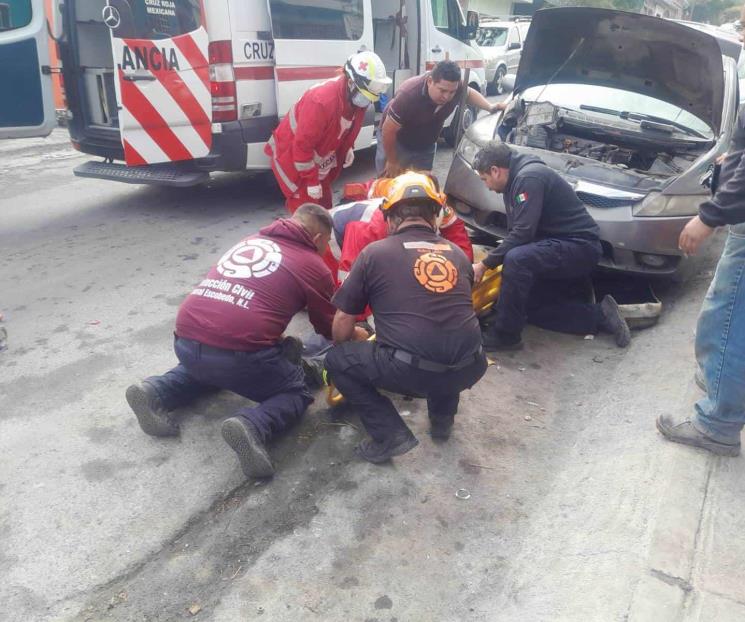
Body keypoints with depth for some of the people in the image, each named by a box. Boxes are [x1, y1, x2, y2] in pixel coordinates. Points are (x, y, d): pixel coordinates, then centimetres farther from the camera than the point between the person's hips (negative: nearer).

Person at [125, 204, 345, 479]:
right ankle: (251, 426, -13)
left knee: (208, 367, 39)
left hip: (185, 341, 6)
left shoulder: (252, 240, 24)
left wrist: (278, 346, 45)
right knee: (297, 393, 16)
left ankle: (155, 393, 14)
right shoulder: (314, 265, 8)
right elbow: (331, 329, 20)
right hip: (236, 349, -6)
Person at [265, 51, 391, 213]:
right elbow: (303, 145, -30)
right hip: (291, 156, -8)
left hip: (319, 161, 8)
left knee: (324, 208, 13)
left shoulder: (356, 99, -9)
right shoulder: (321, 100, -35)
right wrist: (311, 181, -25)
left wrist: (348, 148, 2)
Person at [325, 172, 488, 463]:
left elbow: (342, 325, 8)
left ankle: (391, 434, 7)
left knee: (337, 361, 17)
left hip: (412, 372, -5)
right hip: (469, 370, 5)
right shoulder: (458, 254, 17)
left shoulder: (375, 252, 5)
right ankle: (442, 418, 29)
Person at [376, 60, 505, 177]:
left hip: (426, 145, 5)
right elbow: (388, 131, -29)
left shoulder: (455, 87, -24)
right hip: (396, 141, -5)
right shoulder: (408, 95, -39)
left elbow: (469, 93, 4)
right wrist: (392, 162, -18)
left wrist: (490, 107, -13)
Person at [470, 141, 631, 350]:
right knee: (530, 306, 11)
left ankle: (505, 335, -21)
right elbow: (516, 232, 19)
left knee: (517, 259, -33)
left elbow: (522, 235, -25)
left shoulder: (528, 178, -19)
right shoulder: (516, 181, 12)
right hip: (560, 247, 11)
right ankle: (600, 316, 9)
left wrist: (485, 264, -18)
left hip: (579, 246, -11)